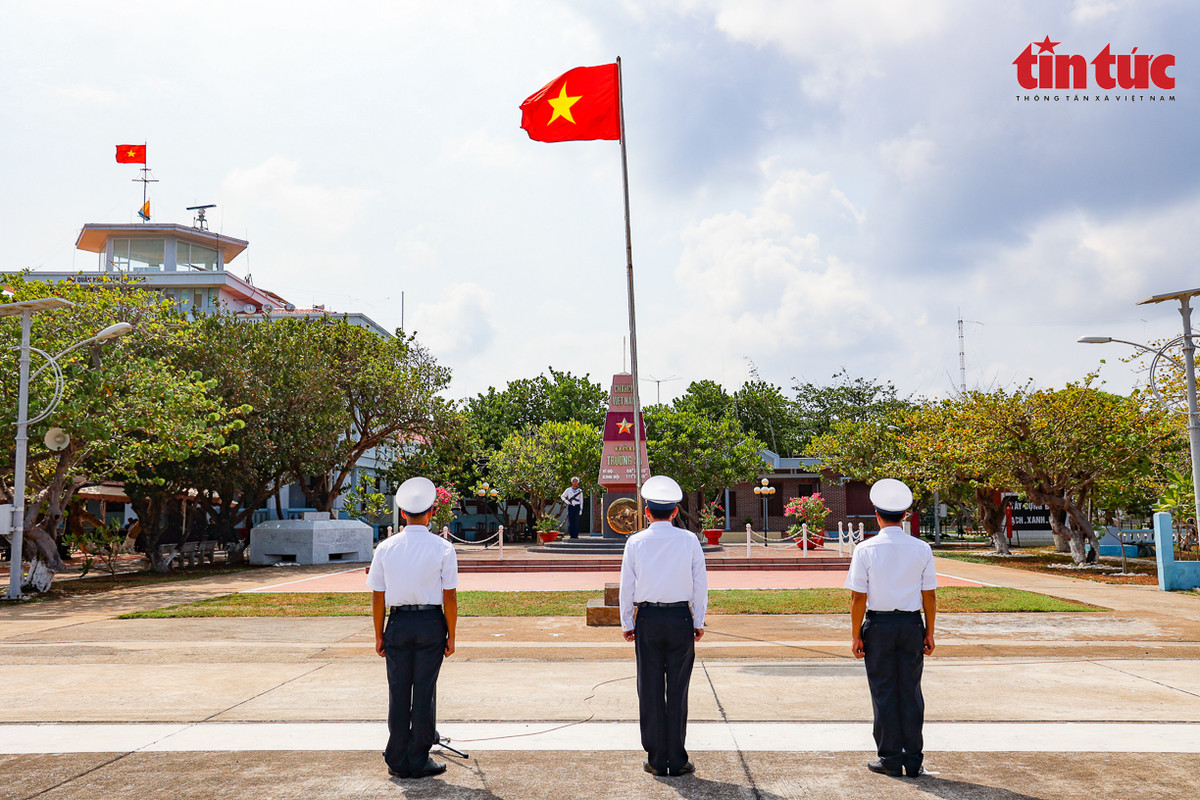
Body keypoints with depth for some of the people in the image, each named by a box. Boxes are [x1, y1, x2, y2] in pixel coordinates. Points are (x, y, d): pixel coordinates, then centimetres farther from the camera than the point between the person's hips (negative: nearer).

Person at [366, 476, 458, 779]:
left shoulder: (386, 547, 0)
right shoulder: (443, 548, -6)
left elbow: (377, 597, 3)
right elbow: (450, 598, -6)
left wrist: (379, 635, 12)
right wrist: (451, 636, 3)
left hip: (398, 623, 2)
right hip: (431, 622, -2)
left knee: (398, 692, 11)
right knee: (424, 692, 6)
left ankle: (398, 761, 21)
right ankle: (418, 761, 14)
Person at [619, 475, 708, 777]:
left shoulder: (636, 542, -2)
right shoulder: (689, 540, -2)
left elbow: (627, 586, 2)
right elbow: (700, 584, 1)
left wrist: (627, 623, 11)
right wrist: (698, 622, 10)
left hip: (647, 619, 0)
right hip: (681, 619, 0)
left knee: (650, 691, 8)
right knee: (678, 690, 6)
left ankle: (656, 760, 14)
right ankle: (677, 761, 11)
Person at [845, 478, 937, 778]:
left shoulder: (865, 550, -9)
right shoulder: (922, 549, -1)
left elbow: (858, 598, -9)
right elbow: (929, 595, 2)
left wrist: (856, 635, -2)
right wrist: (929, 632, 10)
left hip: (878, 625, -2)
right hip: (912, 624, 3)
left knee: (884, 693, 6)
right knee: (910, 691, 10)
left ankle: (890, 759, 13)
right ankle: (914, 760, 16)